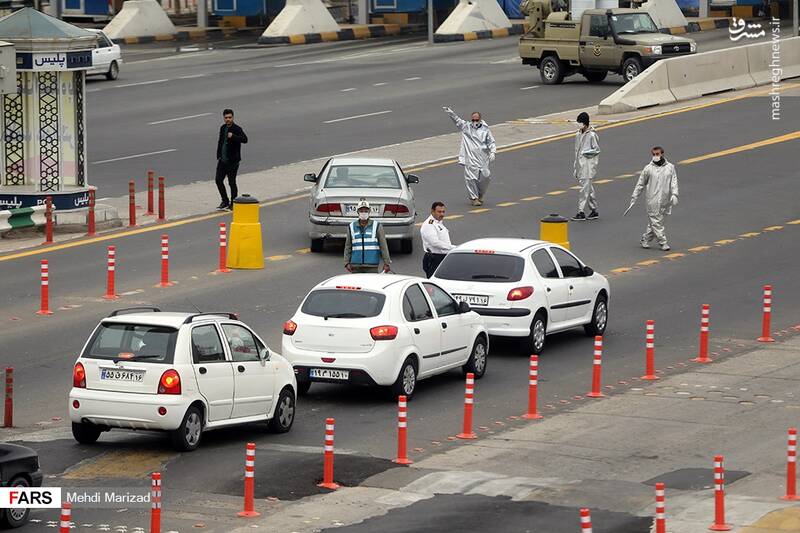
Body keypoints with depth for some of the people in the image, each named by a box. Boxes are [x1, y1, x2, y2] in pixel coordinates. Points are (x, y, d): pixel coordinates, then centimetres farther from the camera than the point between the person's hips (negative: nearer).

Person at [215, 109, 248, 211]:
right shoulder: (223, 128, 10)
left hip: (232, 161, -7)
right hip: (222, 160, 7)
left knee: (232, 183, -1)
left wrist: (233, 136, -39)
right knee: (219, 180, 7)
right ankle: (225, 202, 21)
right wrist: (218, 156, 16)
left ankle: (233, 204, 11)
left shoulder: (237, 129, -12)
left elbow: (245, 140, -27)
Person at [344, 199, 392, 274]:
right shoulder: (352, 227, 9)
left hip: (372, 266, -2)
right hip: (356, 267, 2)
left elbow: (383, 246, 0)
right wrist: (347, 263, 1)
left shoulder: (377, 226, 2)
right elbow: (348, 247, 11)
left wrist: (386, 263, -5)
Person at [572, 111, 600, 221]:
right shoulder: (578, 135, 12)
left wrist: (587, 152, -23)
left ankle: (581, 212, -12)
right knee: (588, 188, 13)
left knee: (585, 189, -11)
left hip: (588, 165, -8)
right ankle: (594, 210, 21)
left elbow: (597, 150, -8)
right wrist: (575, 168, 17)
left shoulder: (592, 135, -10)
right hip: (580, 165, 8)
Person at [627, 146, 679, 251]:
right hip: (652, 199, -2)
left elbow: (674, 182, 5)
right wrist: (634, 197, 7)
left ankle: (645, 239, 20)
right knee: (655, 221, -6)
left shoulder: (670, 167, 7)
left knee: (653, 222, 7)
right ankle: (663, 242, -2)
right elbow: (640, 183, 7)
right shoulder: (648, 168, 1)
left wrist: (674, 194, -10)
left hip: (665, 201, 2)